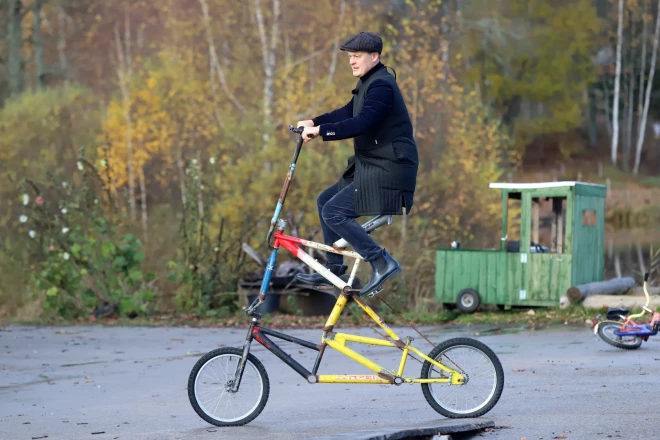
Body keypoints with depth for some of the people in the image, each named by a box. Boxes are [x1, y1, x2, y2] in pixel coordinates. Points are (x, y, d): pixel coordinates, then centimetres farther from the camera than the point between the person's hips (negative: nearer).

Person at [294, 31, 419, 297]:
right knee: (325, 201, 17)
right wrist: (313, 122, 0)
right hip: (370, 166, 11)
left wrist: (320, 131, -25)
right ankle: (334, 269, 23)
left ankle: (382, 263, -12)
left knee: (334, 212, -15)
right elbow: (347, 113, 15)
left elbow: (361, 123, -28)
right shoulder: (368, 83, 15)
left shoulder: (382, 85, -18)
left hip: (387, 171, -11)